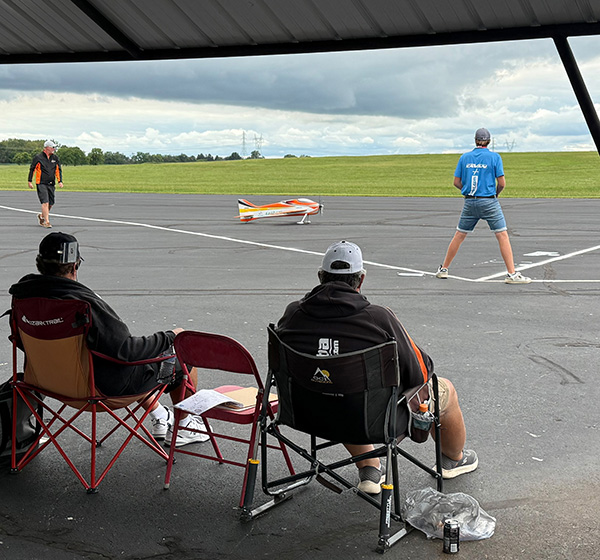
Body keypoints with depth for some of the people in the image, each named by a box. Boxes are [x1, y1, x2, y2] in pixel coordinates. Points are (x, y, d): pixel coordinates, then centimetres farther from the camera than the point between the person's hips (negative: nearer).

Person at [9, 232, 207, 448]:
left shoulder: (22, 296, -8)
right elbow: (125, 350, -30)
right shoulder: (84, 303, -33)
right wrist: (169, 337, -16)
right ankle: (182, 427, 29)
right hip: (109, 385, -8)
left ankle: (159, 417, 46)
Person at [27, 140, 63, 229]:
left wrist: (60, 181, 3)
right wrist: (29, 181, 1)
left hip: (51, 184, 5)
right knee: (45, 202, -15)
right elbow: (32, 169, 2)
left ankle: (42, 216, 32)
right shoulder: (38, 157, -4)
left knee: (51, 203, 8)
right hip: (41, 184, -5)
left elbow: (58, 170, 14)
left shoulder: (55, 158, 10)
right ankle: (47, 222, -13)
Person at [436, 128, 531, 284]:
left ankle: (443, 269, 21)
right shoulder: (494, 157, -3)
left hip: (469, 202, 4)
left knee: (459, 236, 14)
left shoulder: (464, 157, 5)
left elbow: (457, 182, 7)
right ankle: (512, 274, -7)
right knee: (503, 236, -2)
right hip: (489, 202, -4)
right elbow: (502, 183, -6)